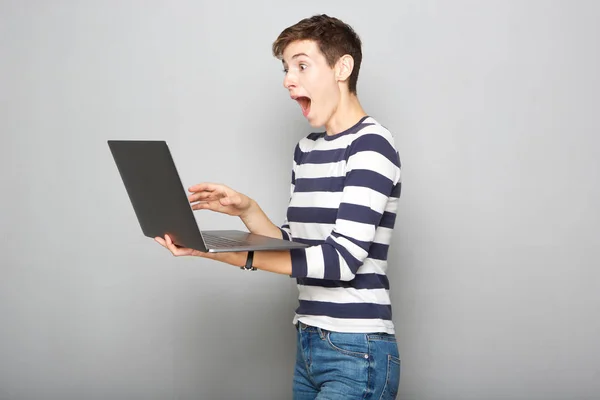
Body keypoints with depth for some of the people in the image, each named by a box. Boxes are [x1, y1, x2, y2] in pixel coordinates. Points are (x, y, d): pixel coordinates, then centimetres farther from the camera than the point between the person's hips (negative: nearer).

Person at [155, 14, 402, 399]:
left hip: (357, 354, -7)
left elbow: (341, 259, -20)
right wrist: (247, 210, -3)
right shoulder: (306, 150, 13)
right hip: (309, 347, 7)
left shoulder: (371, 145, -11)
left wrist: (222, 253, -25)